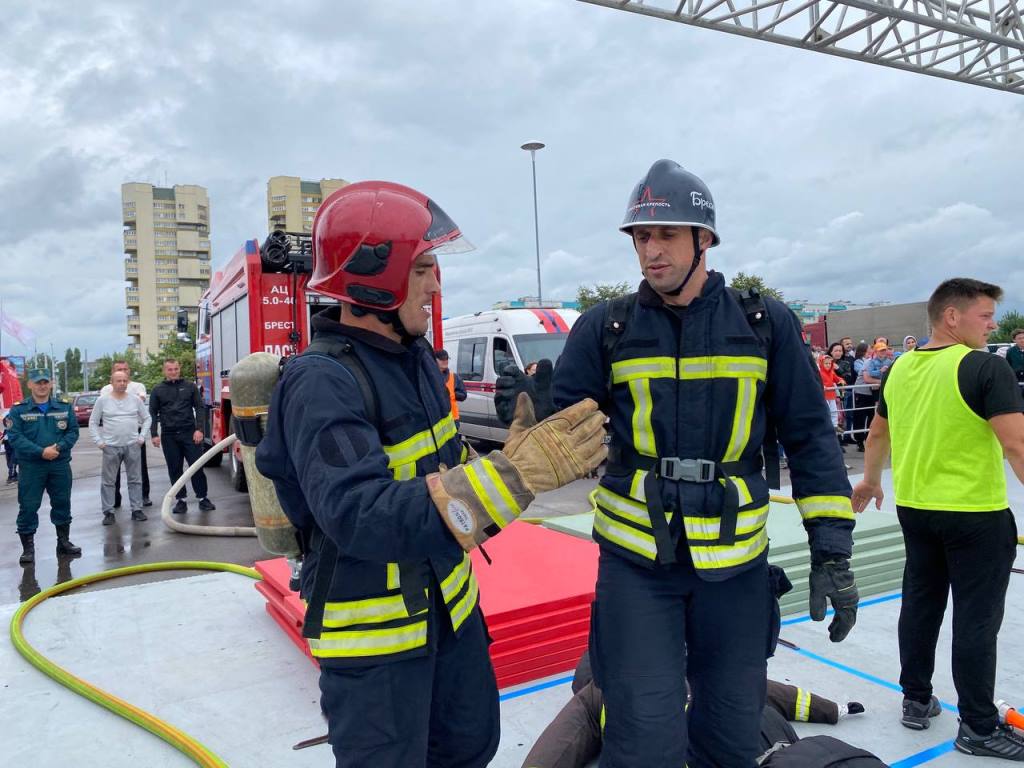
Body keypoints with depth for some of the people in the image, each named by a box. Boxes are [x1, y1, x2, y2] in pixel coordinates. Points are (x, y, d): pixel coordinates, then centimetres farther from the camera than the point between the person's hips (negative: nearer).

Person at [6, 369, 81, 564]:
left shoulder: (65, 407, 5)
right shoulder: (18, 410, -3)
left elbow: (73, 431, 4)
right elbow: (15, 437, -10)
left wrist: (58, 447, -14)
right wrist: (41, 452, -19)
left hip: (60, 464, 3)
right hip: (31, 466, -2)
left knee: (62, 504, 11)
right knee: (28, 507, 0)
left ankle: (64, 542, 25)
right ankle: (28, 548, 9)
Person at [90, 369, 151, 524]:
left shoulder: (135, 399, 5)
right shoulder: (102, 400, 1)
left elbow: (147, 418, 11)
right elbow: (93, 422, 4)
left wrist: (142, 436, 1)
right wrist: (98, 441, -4)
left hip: (133, 445, 1)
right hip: (111, 446, -1)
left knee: (135, 479, 5)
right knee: (108, 481, 3)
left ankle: (137, 509, 12)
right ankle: (108, 512, 9)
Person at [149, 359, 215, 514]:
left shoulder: (190, 387, 7)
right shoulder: (158, 390, 9)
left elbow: (199, 408, 4)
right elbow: (153, 413, 8)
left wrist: (199, 429, -6)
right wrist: (154, 434, -1)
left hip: (189, 433, -1)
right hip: (168, 435, 1)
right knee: (175, 470, 5)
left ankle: (202, 498, 5)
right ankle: (181, 500, 13)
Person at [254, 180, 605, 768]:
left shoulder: (415, 356, 2)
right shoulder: (321, 382, -25)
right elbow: (361, 517, -37)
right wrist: (514, 475, -42)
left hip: (448, 604, 8)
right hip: (373, 632, -8)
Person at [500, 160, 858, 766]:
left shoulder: (767, 324, 0)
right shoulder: (606, 328, -1)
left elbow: (811, 438, 3)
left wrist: (832, 551, 0)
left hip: (737, 562, 2)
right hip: (635, 561, -1)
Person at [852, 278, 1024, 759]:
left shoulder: (900, 368, 4)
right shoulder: (985, 367, -15)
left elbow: (877, 434, 15)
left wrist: (871, 481, 30)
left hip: (914, 508, 6)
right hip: (976, 513, -6)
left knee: (920, 604, 16)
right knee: (976, 620, 5)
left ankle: (916, 702, 29)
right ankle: (978, 728, 16)